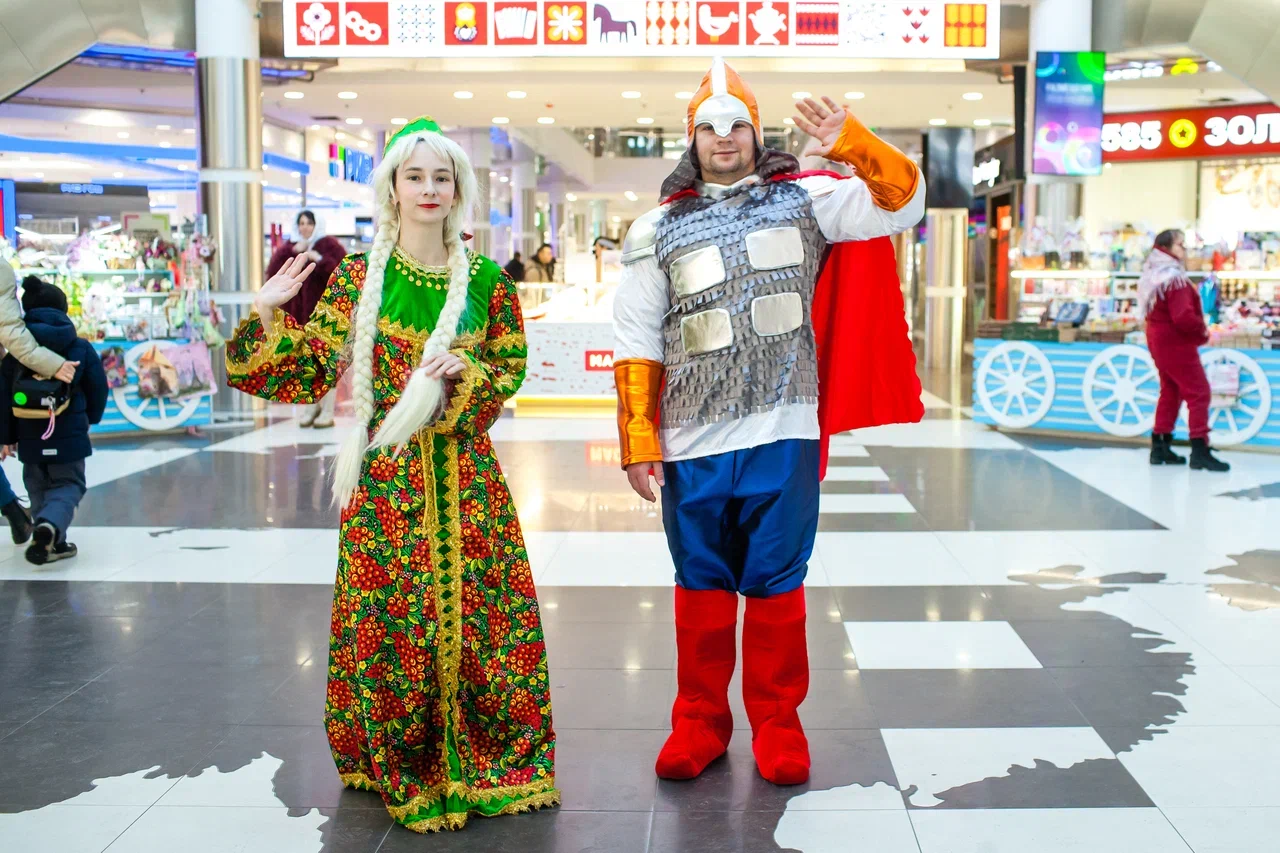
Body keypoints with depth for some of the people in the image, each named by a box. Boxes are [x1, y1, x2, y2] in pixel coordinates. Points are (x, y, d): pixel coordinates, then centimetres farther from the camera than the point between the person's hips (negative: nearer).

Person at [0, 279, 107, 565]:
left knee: (39, 488, 19)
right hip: (69, 434, -2)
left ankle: (53, 543, 17)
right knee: (67, 486, 6)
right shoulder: (81, 348, -2)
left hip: (30, 435, 2)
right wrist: (90, 419, 22)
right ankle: (50, 525, -24)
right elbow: (98, 389, 3)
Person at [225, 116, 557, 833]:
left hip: (464, 473, 1)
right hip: (387, 473, -1)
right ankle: (403, 766, 19)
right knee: (391, 612, 2)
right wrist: (270, 315, -14)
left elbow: (512, 366, 8)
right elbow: (314, 367, 0)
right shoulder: (359, 277, 2)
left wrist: (464, 368, -11)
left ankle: (489, 756, 20)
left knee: (481, 606, 3)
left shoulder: (486, 280, 4)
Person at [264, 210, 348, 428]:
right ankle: (312, 407, 19)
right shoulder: (289, 247, 14)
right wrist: (292, 252, -10)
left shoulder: (328, 245, 1)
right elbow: (272, 271, 0)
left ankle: (328, 412, -4)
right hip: (298, 313, 5)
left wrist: (319, 259, -19)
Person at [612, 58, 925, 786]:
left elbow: (903, 201, -1)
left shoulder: (804, 198, 7)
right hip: (693, 444, 1)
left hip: (784, 434, -1)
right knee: (702, 586, 11)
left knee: (776, 585, 7)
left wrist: (849, 143, -16)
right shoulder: (658, 230, 8)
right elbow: (638, 344, 6)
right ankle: (701, 720, 25)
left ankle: (777, 724, 22)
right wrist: (638, 439, -1)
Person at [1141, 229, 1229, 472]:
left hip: (1158, 340, 10)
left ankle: (1160, 447, 19)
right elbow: (1183, 317, -28)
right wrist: (1203, 330, -9)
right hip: (1177, 343, -10)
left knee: (1170, 392, 17)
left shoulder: (1153, 276, 10)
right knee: (1198, 392, -6)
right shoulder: (1175, 279, -20)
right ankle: (1200, 452, -8)